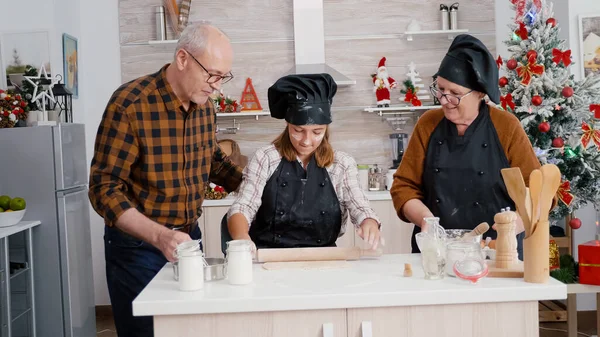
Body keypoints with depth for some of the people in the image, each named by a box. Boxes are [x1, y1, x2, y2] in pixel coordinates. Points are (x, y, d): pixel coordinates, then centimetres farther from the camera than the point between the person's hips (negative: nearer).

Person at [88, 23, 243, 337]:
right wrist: (159, 236, -34)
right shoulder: (129, 103, -20)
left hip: (189, 237, 6)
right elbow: (104, 189, -22)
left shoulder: (204, 105, 0)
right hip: (137, 245, -6)